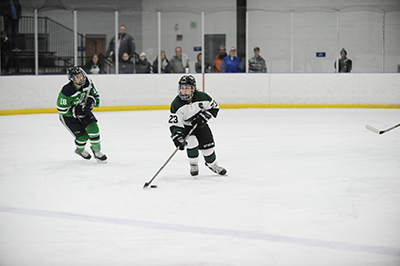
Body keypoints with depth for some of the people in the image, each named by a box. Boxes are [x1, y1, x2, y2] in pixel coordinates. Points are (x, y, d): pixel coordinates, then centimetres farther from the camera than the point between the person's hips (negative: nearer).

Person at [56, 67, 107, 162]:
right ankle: (80, 150, 26)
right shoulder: (66, 92, -34)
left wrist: (92, 101, -24)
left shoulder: (88, 83, -17)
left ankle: (96, 150, 8)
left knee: (92, 128, -12)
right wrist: (75, 112, -32)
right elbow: (62, 109, -25)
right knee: (82, 135, -8)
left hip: (83, 109, 5)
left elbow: (95, 95, -1)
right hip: (67, 115, -5)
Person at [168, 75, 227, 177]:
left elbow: (214, 107, -8)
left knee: (207, 144, 0)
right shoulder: (176, 104, -26)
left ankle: (213, 165, 28)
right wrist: (178, 138, -39)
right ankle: (193, 165, 1)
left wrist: (203, 117, -21)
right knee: (192, 142, -25)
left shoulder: (202, 97, -22)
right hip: (185, 126, -2)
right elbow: (174, 123, -27)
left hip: (200, 124, 2)